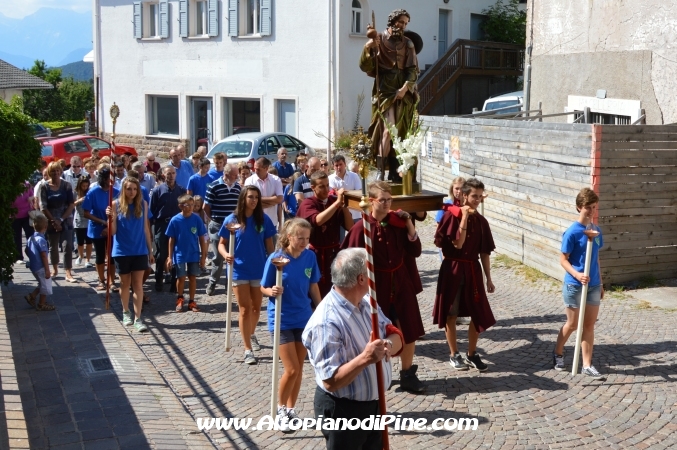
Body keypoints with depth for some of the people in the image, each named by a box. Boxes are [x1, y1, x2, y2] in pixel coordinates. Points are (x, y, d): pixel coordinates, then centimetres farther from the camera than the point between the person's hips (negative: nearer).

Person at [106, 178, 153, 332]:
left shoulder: (143, 204, 0)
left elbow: (145, 228, 6)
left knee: (138, 284, 0)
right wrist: (111, 218, -27)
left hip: (140, 251, 1)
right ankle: (126, 313, 30)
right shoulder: (116, 204, -7)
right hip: (122, 251, -1)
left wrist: (150, 250, 8)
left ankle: (138, 318, 1)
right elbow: (112, 232, -8)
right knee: (125, 283, 12)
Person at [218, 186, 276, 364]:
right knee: (245, 309, 0)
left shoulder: (264, 220, -4)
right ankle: (248, 350, 5)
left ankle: (251, 334, 44)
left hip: (260, 270, 2)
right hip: (239, 271, -2)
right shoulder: (232, 220, -7)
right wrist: (226, 254, -23)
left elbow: (269, 245, 3)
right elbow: (222, 243, -2)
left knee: (256, 307, 17)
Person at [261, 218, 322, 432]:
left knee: (299, 368, 12)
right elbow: (264, 288, -7)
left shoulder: (310, 257, -4)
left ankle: (290, 409, 29)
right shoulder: (276, 258, -15)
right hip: (282, 320, -4)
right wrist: (272, 291, -29)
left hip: (304, 318, 4)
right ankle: (281, 409, 17)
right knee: (291, 370, -6)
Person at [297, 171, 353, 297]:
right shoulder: (307, 204, -8)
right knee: (318, 290, 2)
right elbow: (318, 220, -30)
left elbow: (350, 227, -2)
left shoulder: (334, 201, 3)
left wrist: (343, 205, -13)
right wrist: (337, 203, -27)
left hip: (334, 252, 4)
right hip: (316, 254, -4)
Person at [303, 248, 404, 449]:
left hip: (374, 403, 8)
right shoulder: (326, 322, -28)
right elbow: (331, 381, -28)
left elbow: (396, 336, 0)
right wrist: (364, 358, -40)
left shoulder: (367, 302, 0)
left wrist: (387, 345, -22)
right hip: (343, 410, -8)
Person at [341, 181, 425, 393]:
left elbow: (415, 251, -1)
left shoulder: (398, 222, -3)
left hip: (401, 283, 4)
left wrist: (409, 225, -12)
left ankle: (408, 375, 22)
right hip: (376, 286, -4)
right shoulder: (361, 228, -14)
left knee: (409, 330, 8)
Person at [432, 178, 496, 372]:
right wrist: (465, 218, -21)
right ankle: (454, 355, 20)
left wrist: (489, 279, 7)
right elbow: (458, 244, -19)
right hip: (452, 269, -4)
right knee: (451, 314, 6)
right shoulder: (451, 216, -10)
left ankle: (471, 354, 22)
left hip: (472, 270, 4)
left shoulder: (481, 221, 3)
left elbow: (484, 253, 7)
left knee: (478, 314, 5)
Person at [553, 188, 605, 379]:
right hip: (574, 285, -5)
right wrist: (577, 274, -27)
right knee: (573, 324, 7)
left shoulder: (596, 230, 4)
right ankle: (558, 353, 32)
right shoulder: (572, 232, -15)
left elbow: (596, 258, 13)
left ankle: (587, 365, 14)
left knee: (589, 324, 7)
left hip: (593, 285, 6)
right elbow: (563, 259, -12)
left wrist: (600, 283, 15)